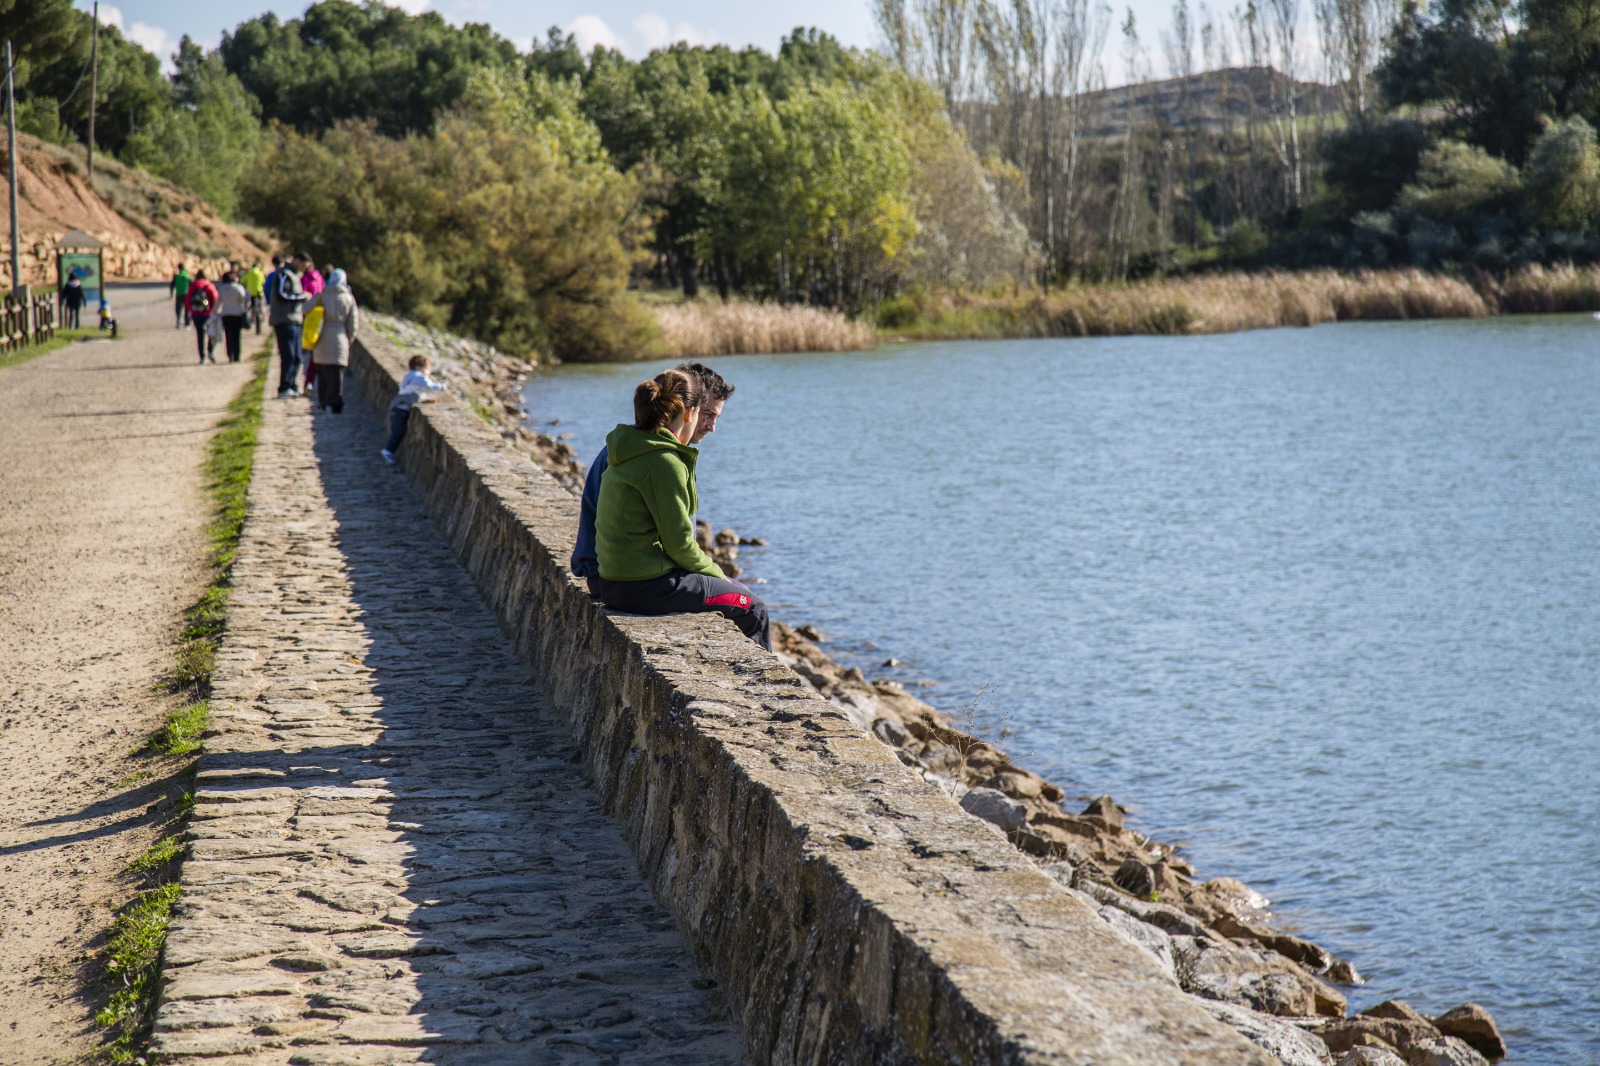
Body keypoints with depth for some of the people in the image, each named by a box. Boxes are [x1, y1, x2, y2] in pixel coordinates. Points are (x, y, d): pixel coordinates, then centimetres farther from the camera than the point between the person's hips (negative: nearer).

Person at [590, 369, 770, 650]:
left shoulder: (629, 450, 10)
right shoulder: (664, 461, -19)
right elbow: (679, 544, -15)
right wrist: (714, 571, -1)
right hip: (646, 588, -10)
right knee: (752, 607, 4)